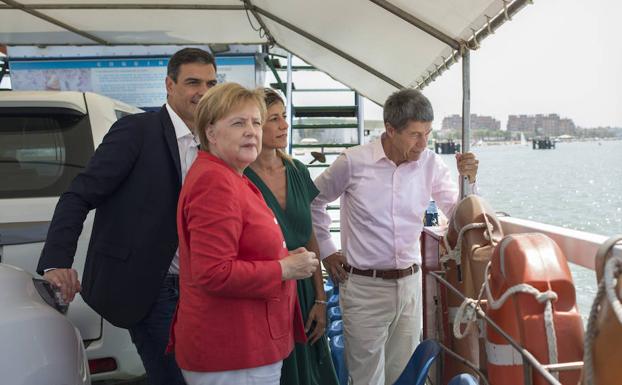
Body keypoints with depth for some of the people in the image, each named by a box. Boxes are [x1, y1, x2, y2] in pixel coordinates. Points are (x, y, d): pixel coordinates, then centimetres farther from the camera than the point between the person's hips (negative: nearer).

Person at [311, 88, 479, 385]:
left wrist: (468, 180, -16)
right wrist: (326, 251, 4)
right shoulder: (353, 162, -10)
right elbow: (313, 202, 5)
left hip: (410, 283, 3)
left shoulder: (431, 164, -2)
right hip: (363, 287, -3)